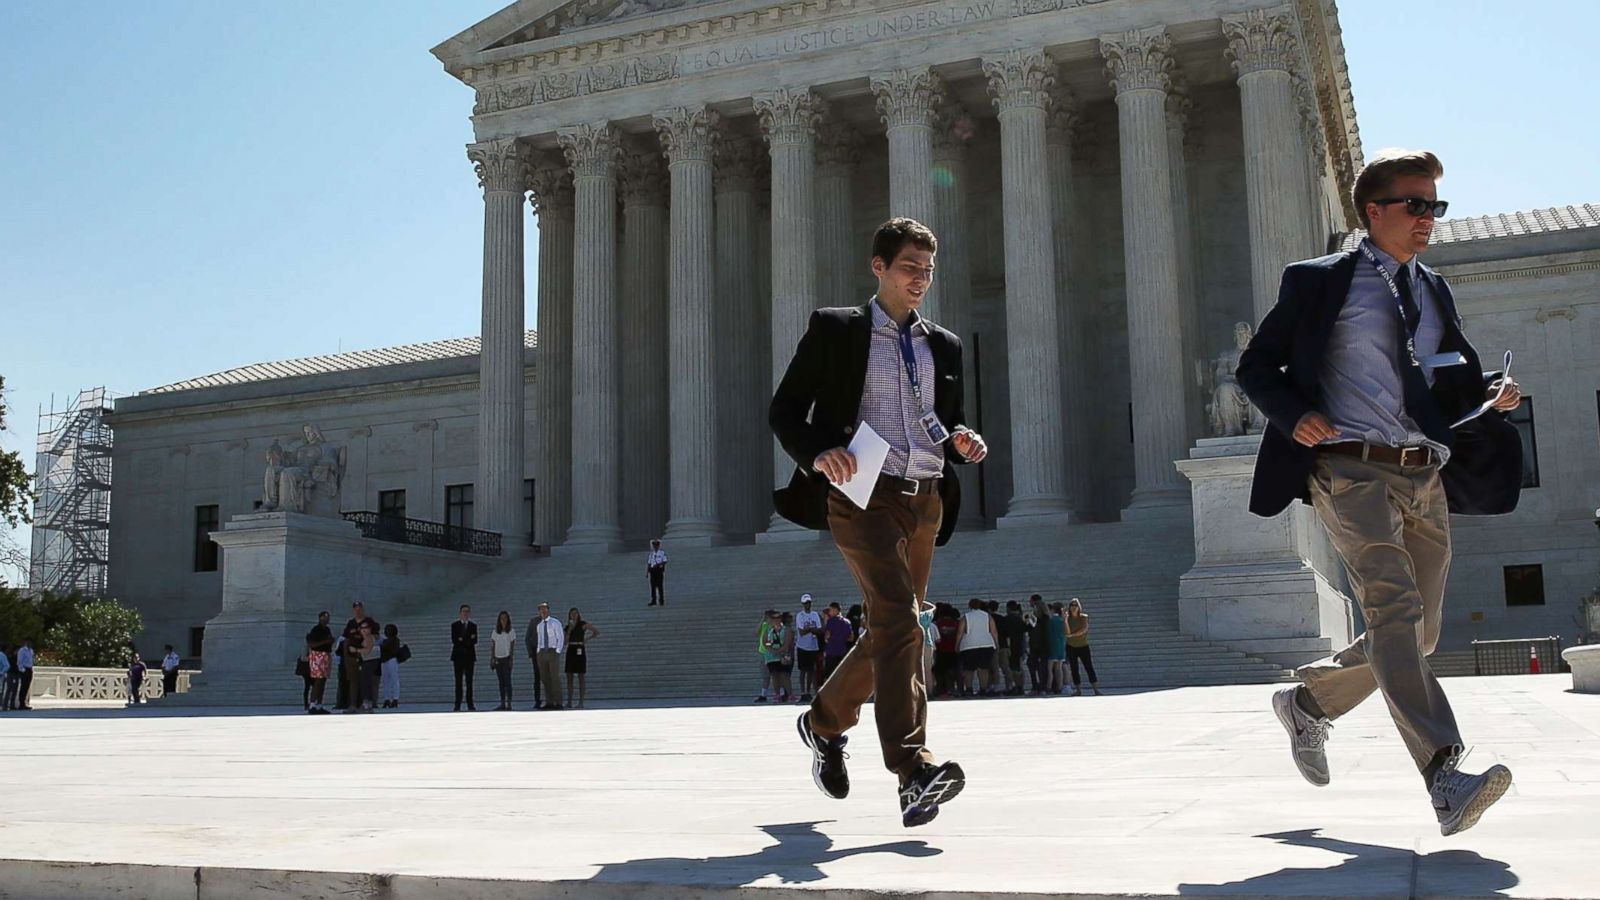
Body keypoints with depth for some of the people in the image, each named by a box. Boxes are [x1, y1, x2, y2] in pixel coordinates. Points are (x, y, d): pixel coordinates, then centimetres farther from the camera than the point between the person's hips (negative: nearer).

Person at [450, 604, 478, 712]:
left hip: (470, 655, 1)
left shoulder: (473, 625, 9)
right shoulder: (454, 625, 4)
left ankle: (470, 705, 1)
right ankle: (457, 705, -1)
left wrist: (462, 640, -13)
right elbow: (454, 640, -7)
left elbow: (474, 641, -1)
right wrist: (468, 640, -12)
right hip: (458, 655, -1)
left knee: (469, 681, 1)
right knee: (458, 681, -2)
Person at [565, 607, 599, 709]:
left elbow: (597, 632, -4)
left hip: (580, 651, -5)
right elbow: (565, 641, 3)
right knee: (569, 677, 2)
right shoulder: (568, 627, 14)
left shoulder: (583, 624, -1)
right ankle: (569, 702, 6)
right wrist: (569, 630, -7)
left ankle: (581, 703, -5)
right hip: (570, 651, 5)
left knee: (581, 677, -6)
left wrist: (586, 640, -2)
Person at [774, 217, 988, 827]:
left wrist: (963, 442, 1)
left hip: (925, 502, 6)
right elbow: (785, 409, 1)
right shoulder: (834, 330, 5)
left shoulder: (944, 346, 20)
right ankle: (914, 769, -26)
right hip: (864, 495, -6)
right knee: (898, 618, -21)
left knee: (889, 631, 12)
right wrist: (817, 453, -18)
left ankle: (824, 722, 36)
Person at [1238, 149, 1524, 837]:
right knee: (1394, 605, -23)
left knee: (1418, 632, 8)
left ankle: (1308, 701, 31)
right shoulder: (1319, 282, 4)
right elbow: (1255, 367, 3)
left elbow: (1455, 383, 28)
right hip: (1352, 470, -6)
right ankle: (1446, 778, -28)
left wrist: (1490, 395, 4)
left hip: (1427, 478, 7)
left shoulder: (1434, 291, 21)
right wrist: (1296, 417, -15)